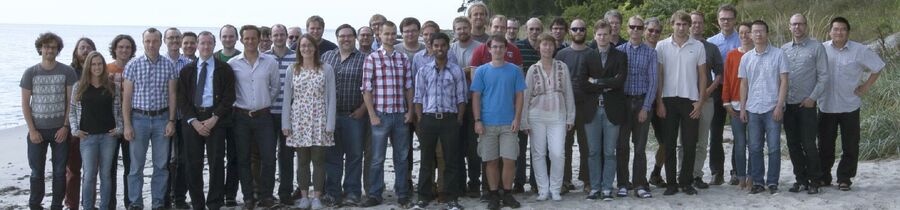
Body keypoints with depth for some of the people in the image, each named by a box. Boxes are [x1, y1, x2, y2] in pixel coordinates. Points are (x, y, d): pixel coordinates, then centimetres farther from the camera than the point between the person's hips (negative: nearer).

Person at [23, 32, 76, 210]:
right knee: (37, 172, 5)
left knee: (60, 172, 3)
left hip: (60, 130, 0)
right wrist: (32, 130, -5)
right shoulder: (30, 73, 2)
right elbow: (25, 103, 2)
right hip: (37, 130, 0)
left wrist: (65, 126, -8)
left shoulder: (67, 72, 0)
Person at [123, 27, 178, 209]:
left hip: (161, 118, 1)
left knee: (161, 165, 5)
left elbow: (172, 95, 5)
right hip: (139, 118, -1)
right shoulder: (133, 65, -1)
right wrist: (127, 125, -5)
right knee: (136, 165, 2)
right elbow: (126, 97, 0)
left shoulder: (169, 65, 3)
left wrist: (171, 121, -2)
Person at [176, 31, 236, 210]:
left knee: (216, 162, -3)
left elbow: (228, 97, -1)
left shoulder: (224, 69, 5)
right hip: (191, 120, 2)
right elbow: (182, 99, 6)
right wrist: (193, 121, -7)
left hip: (215, 119, -2)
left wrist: (214, 118, -11)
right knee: (192, 163, 2)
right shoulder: (187, 70, 11)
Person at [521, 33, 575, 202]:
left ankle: (555, 189, 6)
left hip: (557, 115, 0)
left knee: (557, 154, -8)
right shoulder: (533, 69, 3)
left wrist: (570, 117, 3)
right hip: (537, 116, 1)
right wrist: (524, 121, 1)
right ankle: (543, 190, 12)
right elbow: (525, 96, 4)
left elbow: (568, 94, 6)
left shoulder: (562, 67, 4)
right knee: (538, 154, 2)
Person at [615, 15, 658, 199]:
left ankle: (640, 185, 7)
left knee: (640, 146, 2)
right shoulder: (618, 51, 4)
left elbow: (653, 81, 0)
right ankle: (622, 184, 9)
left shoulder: (650, 53, 3)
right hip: (623, 101, 0)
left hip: (643, 102, 0)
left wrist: (646, 107, -6)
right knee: (622, 145, 2)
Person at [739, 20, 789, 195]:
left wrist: (779, 106, -10)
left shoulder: (778, 54, -1)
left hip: (772, 108, -3)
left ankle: (772, 182, 7)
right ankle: (757, 182, 13)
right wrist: (742, 108, 7)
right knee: (755, 148, 6)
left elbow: (784, 81, -3)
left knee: (774, 147, -1)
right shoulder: (746, 58, 9)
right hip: (753, 109, 3)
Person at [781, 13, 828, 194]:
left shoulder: (817, 48, 0)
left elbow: (823, 76, -3)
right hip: (788, 105, 4)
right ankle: (801, 179, 16)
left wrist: (813, 98, -10)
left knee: (808, 144, -6)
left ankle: (814, 181, 5)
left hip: (807, 104, -4)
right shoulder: (784, 49, 12)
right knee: (793, 145, 7)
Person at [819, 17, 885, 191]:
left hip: (849, 106, -1)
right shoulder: (821, 49, -2)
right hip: (826, 106, 1)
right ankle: (823, 177, 19)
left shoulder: (859, 51, -5)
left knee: (850, 146, 4)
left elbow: (878, 67, 5)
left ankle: (844, 178, 15)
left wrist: (866, 86, 0)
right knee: (825, 145, 8)